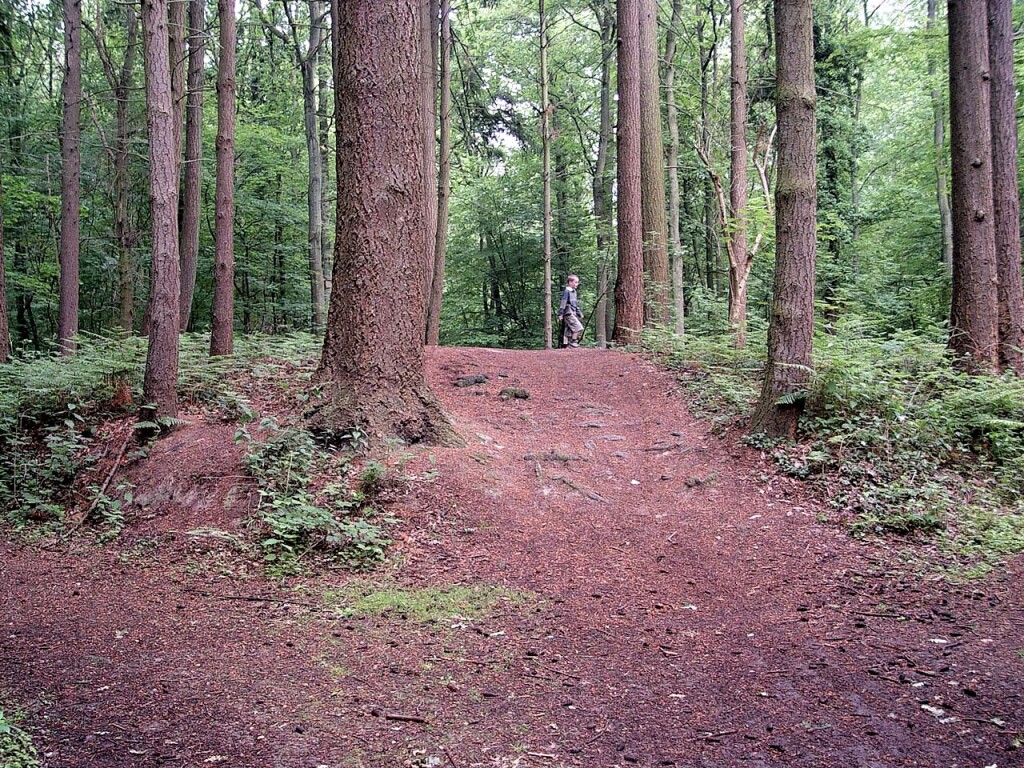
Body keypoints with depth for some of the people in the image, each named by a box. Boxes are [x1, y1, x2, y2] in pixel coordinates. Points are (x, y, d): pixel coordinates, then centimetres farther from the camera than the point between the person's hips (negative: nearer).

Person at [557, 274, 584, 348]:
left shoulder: (574, 291, 17)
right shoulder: (567, 291, -10)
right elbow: (563, 303, -14)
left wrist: (579, 313, 25)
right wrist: (560, 314, -18)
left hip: (573, 313, 9)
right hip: (568, 313, -9)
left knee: (570, 329, 9)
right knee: (578, 327, -15)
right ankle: (573, 341, -11)